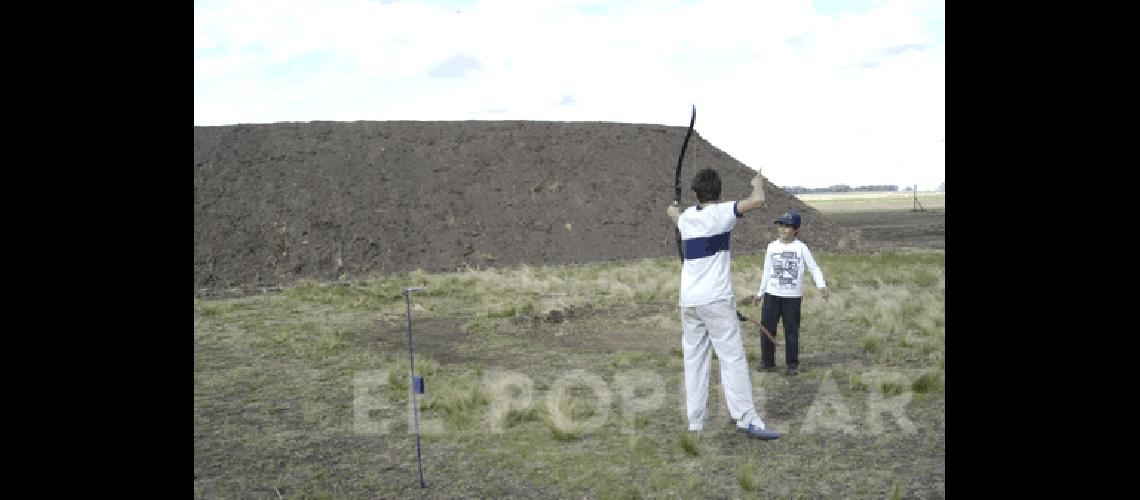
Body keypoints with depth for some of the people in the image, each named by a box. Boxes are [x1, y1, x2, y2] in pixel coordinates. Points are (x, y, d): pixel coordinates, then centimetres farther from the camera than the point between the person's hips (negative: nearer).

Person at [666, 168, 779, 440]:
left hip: (689, 302, 6)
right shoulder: (720, 212, -5)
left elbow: (673, 212, 36)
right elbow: (757, 201, -16)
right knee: (733, 358, -5)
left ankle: (695, 419, 11)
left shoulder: (686, 216, 12)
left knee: (694, 359, 9)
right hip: (716, 300, -5)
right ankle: (747, 418, -10)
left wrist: (674, 208, 61)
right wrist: (758, 182, 6)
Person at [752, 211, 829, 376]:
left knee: (792, 330, 3)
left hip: (793, 296, -3)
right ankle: (767, 361, 15)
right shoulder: (772, 247, 6)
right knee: (767, 327, 3)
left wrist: (822, 286, -19)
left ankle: (792, 364, 13)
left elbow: (814, 268, -4)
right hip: (772, 294, 3)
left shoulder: (801, 247, -3)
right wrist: (760, 292, 16)